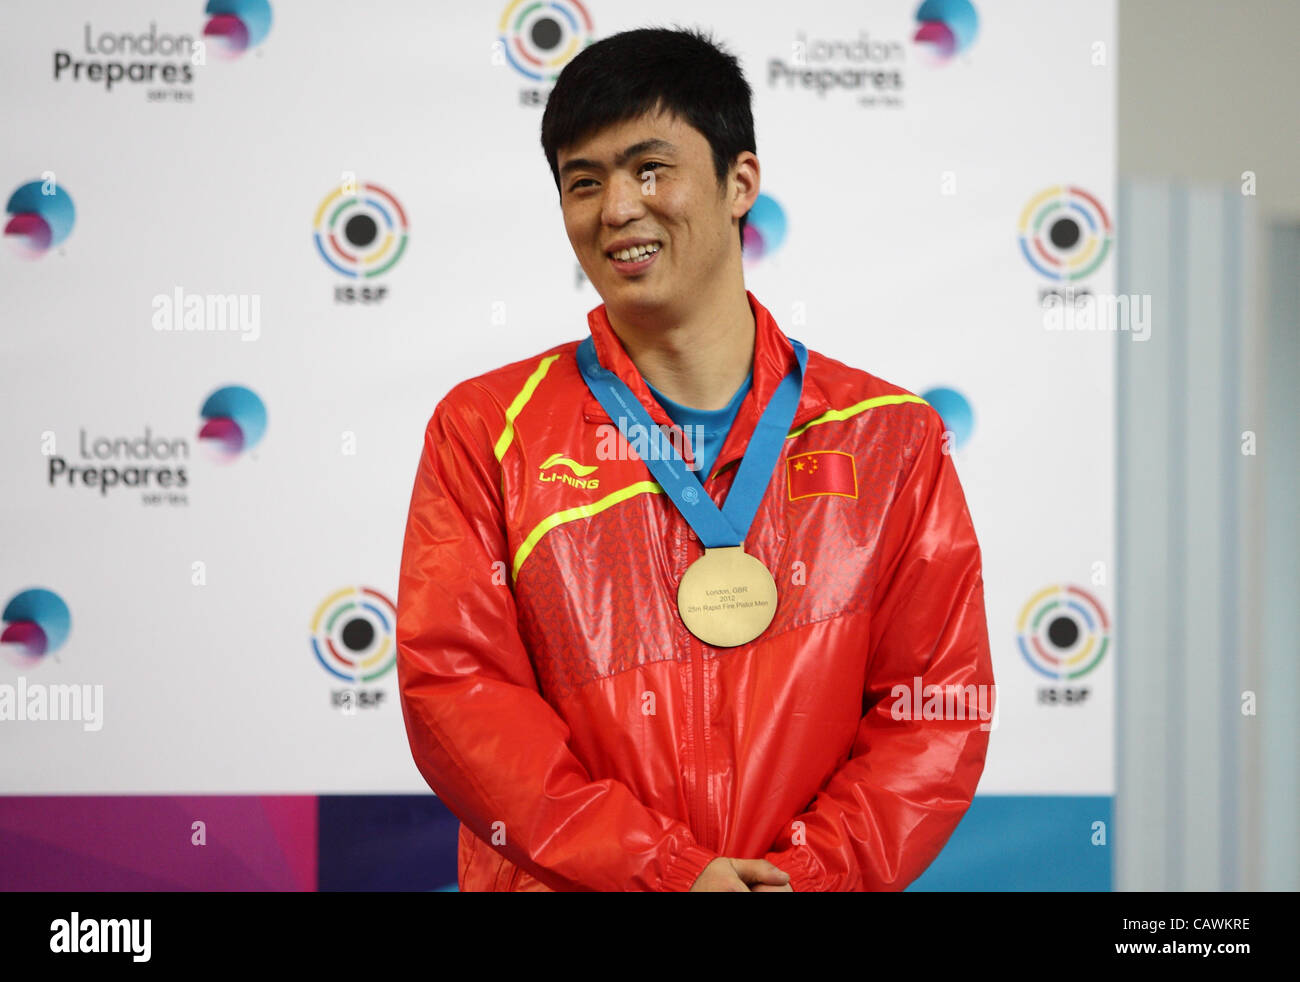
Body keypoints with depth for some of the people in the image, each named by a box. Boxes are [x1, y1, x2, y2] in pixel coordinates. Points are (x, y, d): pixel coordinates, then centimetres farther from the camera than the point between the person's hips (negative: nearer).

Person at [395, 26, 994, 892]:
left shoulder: (890, 439, 5)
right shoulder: (486, 431, 2)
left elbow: (941, 708, 0)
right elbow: (454, 690, -6)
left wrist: (803, 877, -15)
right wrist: (669, 874, -16)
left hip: (810, 879, 1)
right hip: (561, 882, 0)